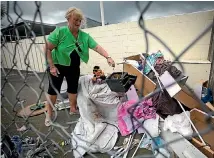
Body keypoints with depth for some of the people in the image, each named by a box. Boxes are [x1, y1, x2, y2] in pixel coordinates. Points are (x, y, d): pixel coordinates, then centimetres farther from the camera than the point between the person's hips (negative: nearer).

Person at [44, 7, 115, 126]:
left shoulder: (85, 36, -8)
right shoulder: (59, 32, -18)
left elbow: (97, 47, -16)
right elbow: (47, 49, -15)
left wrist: (108, 57, -31)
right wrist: (51, 66, -19)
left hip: (74, 67, 4)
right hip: (58, 66, -3)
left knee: (73, 88, 13)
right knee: (53, 89, 6)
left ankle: (73, 109, 35)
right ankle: (49, 114, 24)